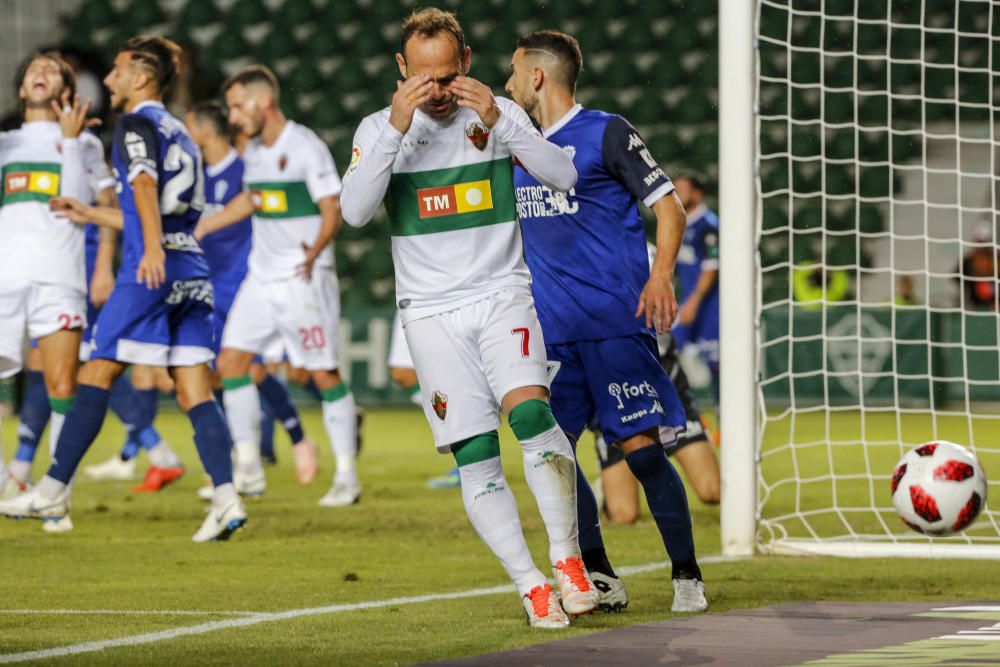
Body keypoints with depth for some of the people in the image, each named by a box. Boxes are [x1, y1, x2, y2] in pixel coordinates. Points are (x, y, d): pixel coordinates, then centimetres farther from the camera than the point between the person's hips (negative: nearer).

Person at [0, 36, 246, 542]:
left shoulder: (137, 122, -1)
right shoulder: (178, 131, 25)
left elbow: (145, 182, -20)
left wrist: (152, 248, -34)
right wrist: (87, 213, 44)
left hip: (152, 271, -8)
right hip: (192, 273, 8)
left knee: (97, 374, -1)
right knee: (195, 391, 0)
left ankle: (53, 491, 4)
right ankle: (226, 498, -14)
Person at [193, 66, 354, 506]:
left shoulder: (305, 148, -13)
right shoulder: (254, 151, 11)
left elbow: (332, 210, -16)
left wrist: (315, 250, -31)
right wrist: (197, 230, 30)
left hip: (304, 280, -8)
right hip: (261, 278, 8)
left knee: (324, 374, -6)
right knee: (232, 361, 1)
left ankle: (347, 476, 1)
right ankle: (249, 469, 7)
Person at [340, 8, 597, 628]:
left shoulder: (499, 114, 3)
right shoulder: (380, 128, 1)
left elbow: (564, 176, -9)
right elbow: (355, 210, -15)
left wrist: (497, 123, -20)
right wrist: (398, 127, -23)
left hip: (503, 297, 0)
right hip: (432, 312, 0)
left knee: (531, 413, -24)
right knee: (476, 456, -6)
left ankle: (567, 558, -11)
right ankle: (531, 587, 2)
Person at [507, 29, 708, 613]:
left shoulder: (607, 133, -2)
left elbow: (670, 206, -5)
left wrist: (661, 275, -20)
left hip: (615, 321, -7)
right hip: (551, 331, 7)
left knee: (642, 448, -9)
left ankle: (687, 577, 2)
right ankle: (599, 580, 9)